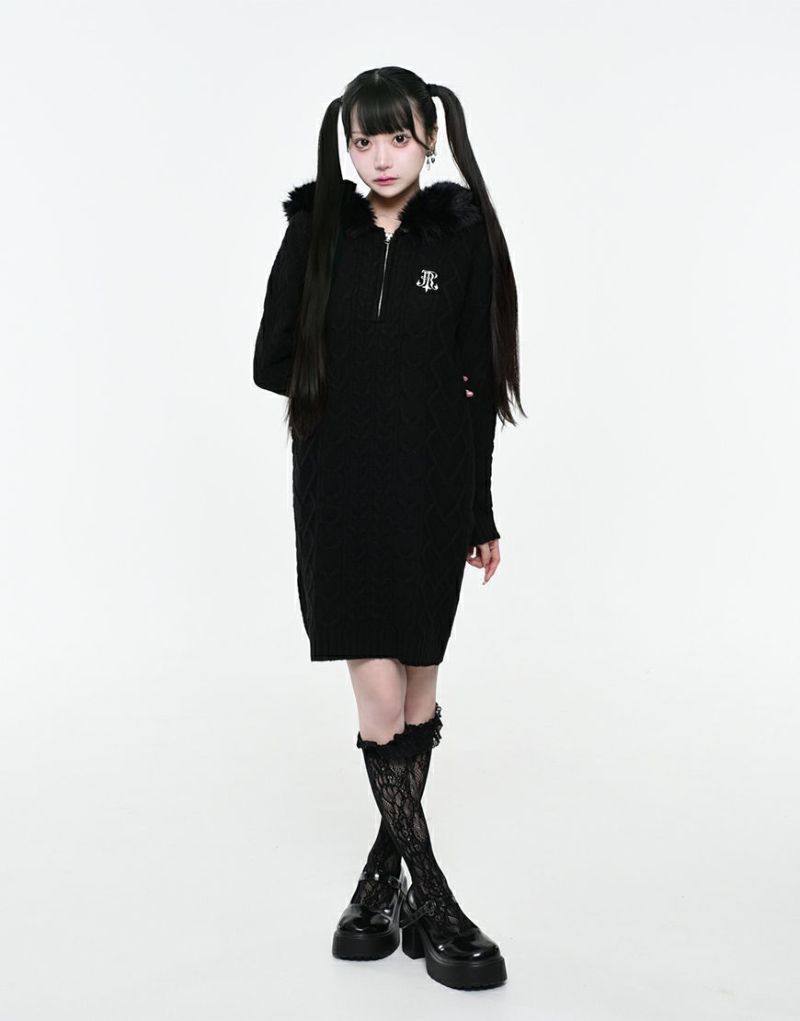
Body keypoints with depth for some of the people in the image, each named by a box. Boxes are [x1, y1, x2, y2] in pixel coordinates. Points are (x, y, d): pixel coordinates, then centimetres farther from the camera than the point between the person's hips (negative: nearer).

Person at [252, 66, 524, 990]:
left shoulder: (462, 239, 1)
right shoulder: (316, 233, 3)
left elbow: (477, 385, 2)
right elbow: (271, 364, 5)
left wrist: (481, 515, 2)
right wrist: (347, 387, -3)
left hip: (429, 495, 0)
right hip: (339, 493, 0)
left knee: (418, 688, 7)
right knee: (378, 693, -3)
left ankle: (383, 872, 24)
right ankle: (429, 897, 8)